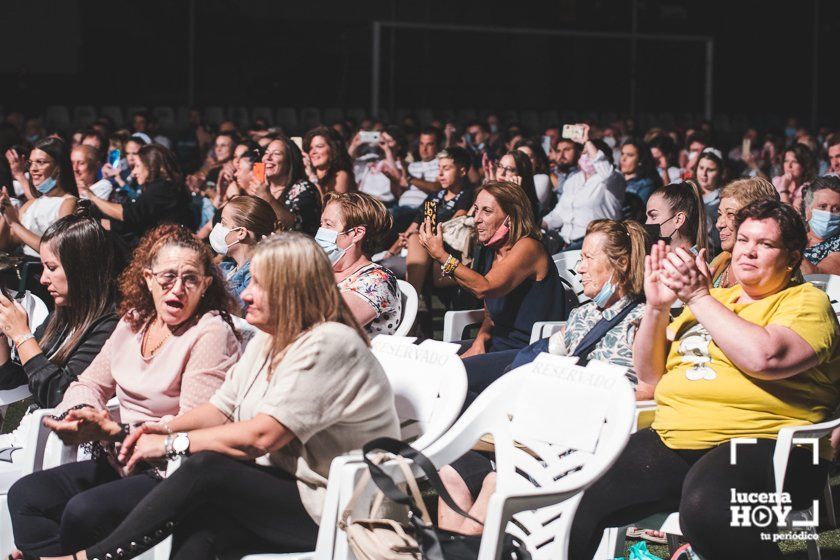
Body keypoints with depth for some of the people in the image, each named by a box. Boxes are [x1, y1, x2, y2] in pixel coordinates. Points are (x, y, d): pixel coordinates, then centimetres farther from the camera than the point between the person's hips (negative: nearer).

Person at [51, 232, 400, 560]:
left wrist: (173, 443, -16)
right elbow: (223, 408, 15)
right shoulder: (269, 339, 15)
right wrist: (164, 428, -4)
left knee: (205, 468, -24)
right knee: (199, 527, -23)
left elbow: (263, 435, -23)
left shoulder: (327, 344, -17)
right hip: (281, 490, 8)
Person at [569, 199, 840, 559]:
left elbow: (765, 357, -17)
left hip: (756, 442, -6)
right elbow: (650, 374, 21)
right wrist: (657, 308, 4)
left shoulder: (806, 301, 5)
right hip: (672, 438, 6)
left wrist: (699, 298, -10)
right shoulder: (714, 300, 25)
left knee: (705, 507, -40)